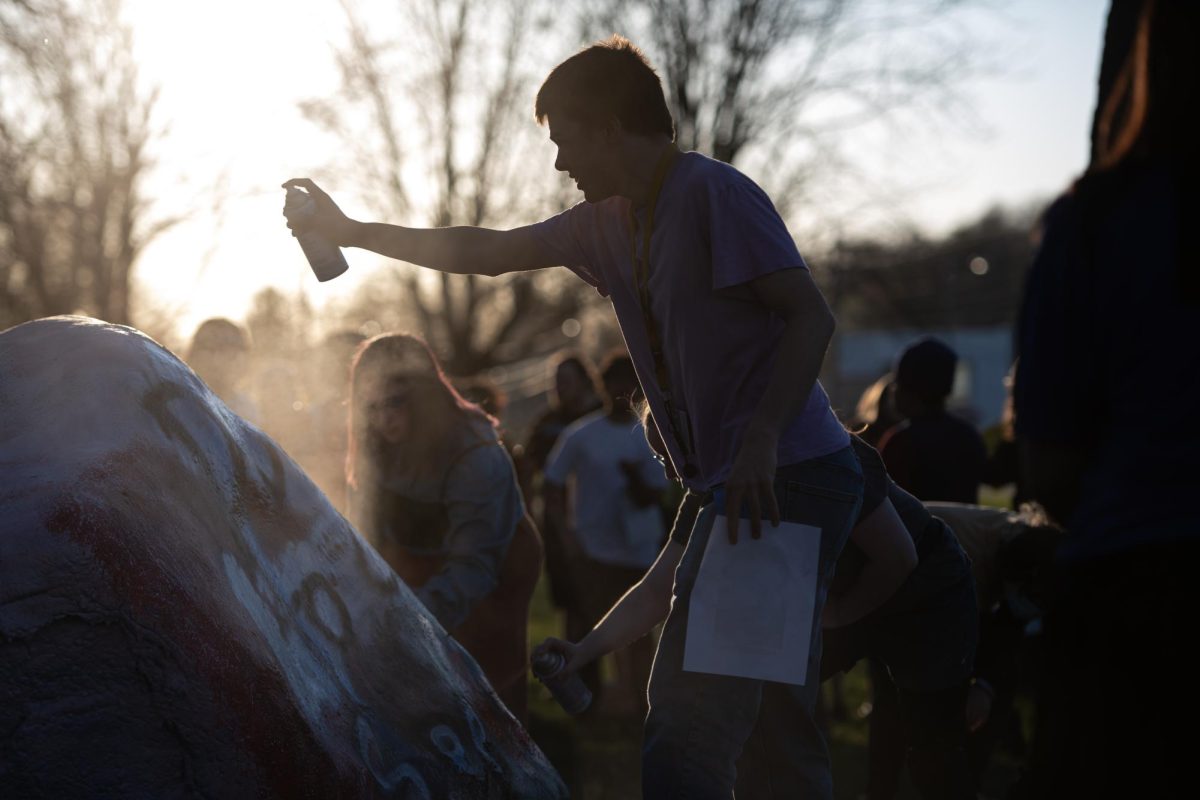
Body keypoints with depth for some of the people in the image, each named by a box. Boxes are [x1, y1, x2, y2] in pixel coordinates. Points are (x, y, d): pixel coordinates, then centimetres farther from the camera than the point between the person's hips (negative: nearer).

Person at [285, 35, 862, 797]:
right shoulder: (611, 222, 15)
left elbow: (812, 314, -17)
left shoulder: (713, 192, -10)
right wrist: (351, 231, 25)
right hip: (746, 484, 10)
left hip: (787, 476, -10)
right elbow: (487, 252, 23)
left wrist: (762, 437, -28)